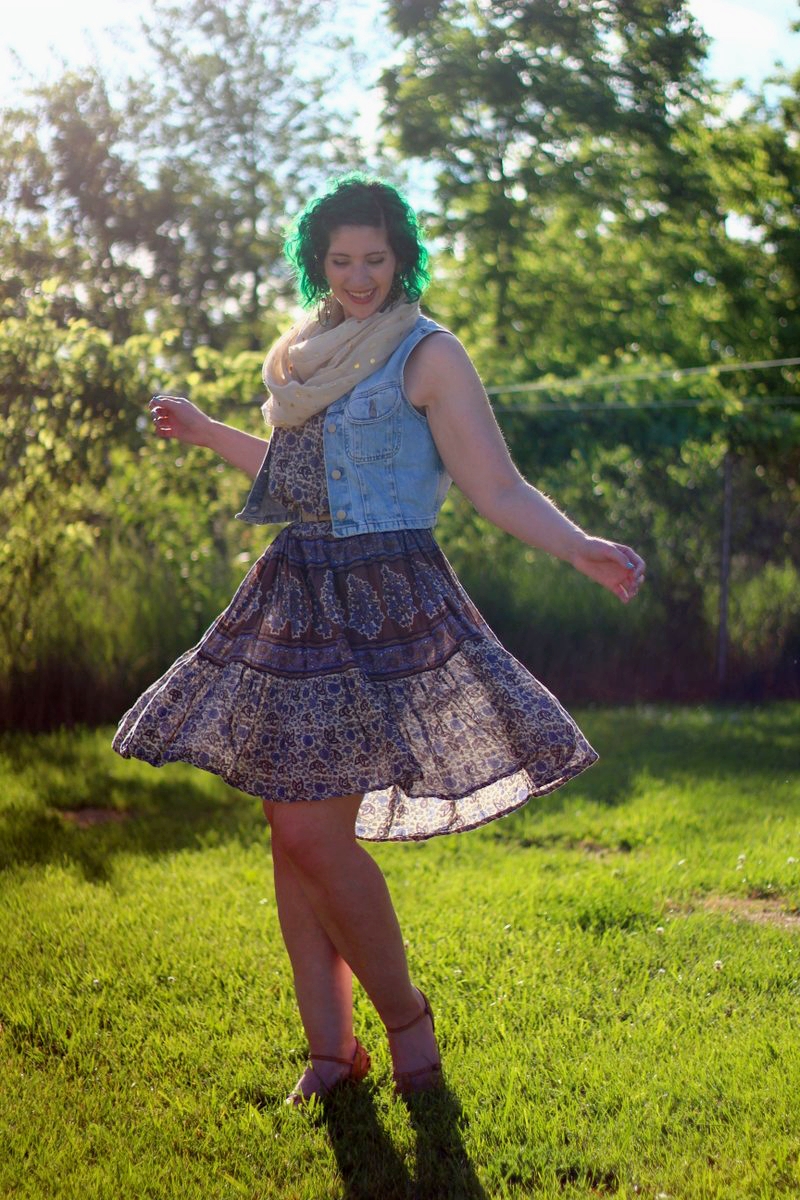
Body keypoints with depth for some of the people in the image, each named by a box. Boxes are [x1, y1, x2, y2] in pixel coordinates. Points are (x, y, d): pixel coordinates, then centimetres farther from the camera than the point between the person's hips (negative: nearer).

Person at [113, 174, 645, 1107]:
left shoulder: (427, 353, -4)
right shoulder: (309, 354, 16)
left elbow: (498, 488, -7)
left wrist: (580, 549, -23)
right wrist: (206, 434, 38)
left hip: (382, 605, -7)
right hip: (294, 602, 7)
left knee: (314, 831, -13)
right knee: (290, 832, 5)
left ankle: (405, 1015, 9)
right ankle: (328, 1049, 15)